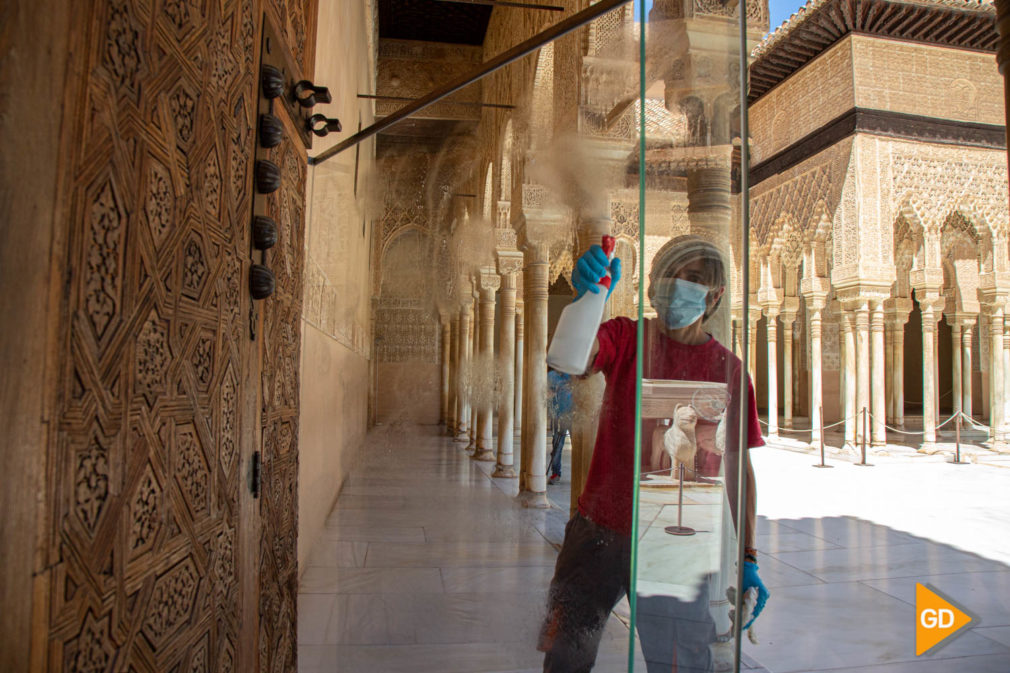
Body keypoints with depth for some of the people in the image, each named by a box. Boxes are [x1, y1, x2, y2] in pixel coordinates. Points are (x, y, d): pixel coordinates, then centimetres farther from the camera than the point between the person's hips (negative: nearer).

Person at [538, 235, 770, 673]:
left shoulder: (727, 368, 1)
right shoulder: (626, 338, -1)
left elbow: (738, 468, 3)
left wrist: (747, 559, 0)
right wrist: (586, 299, -42)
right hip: (600, 532, 0)